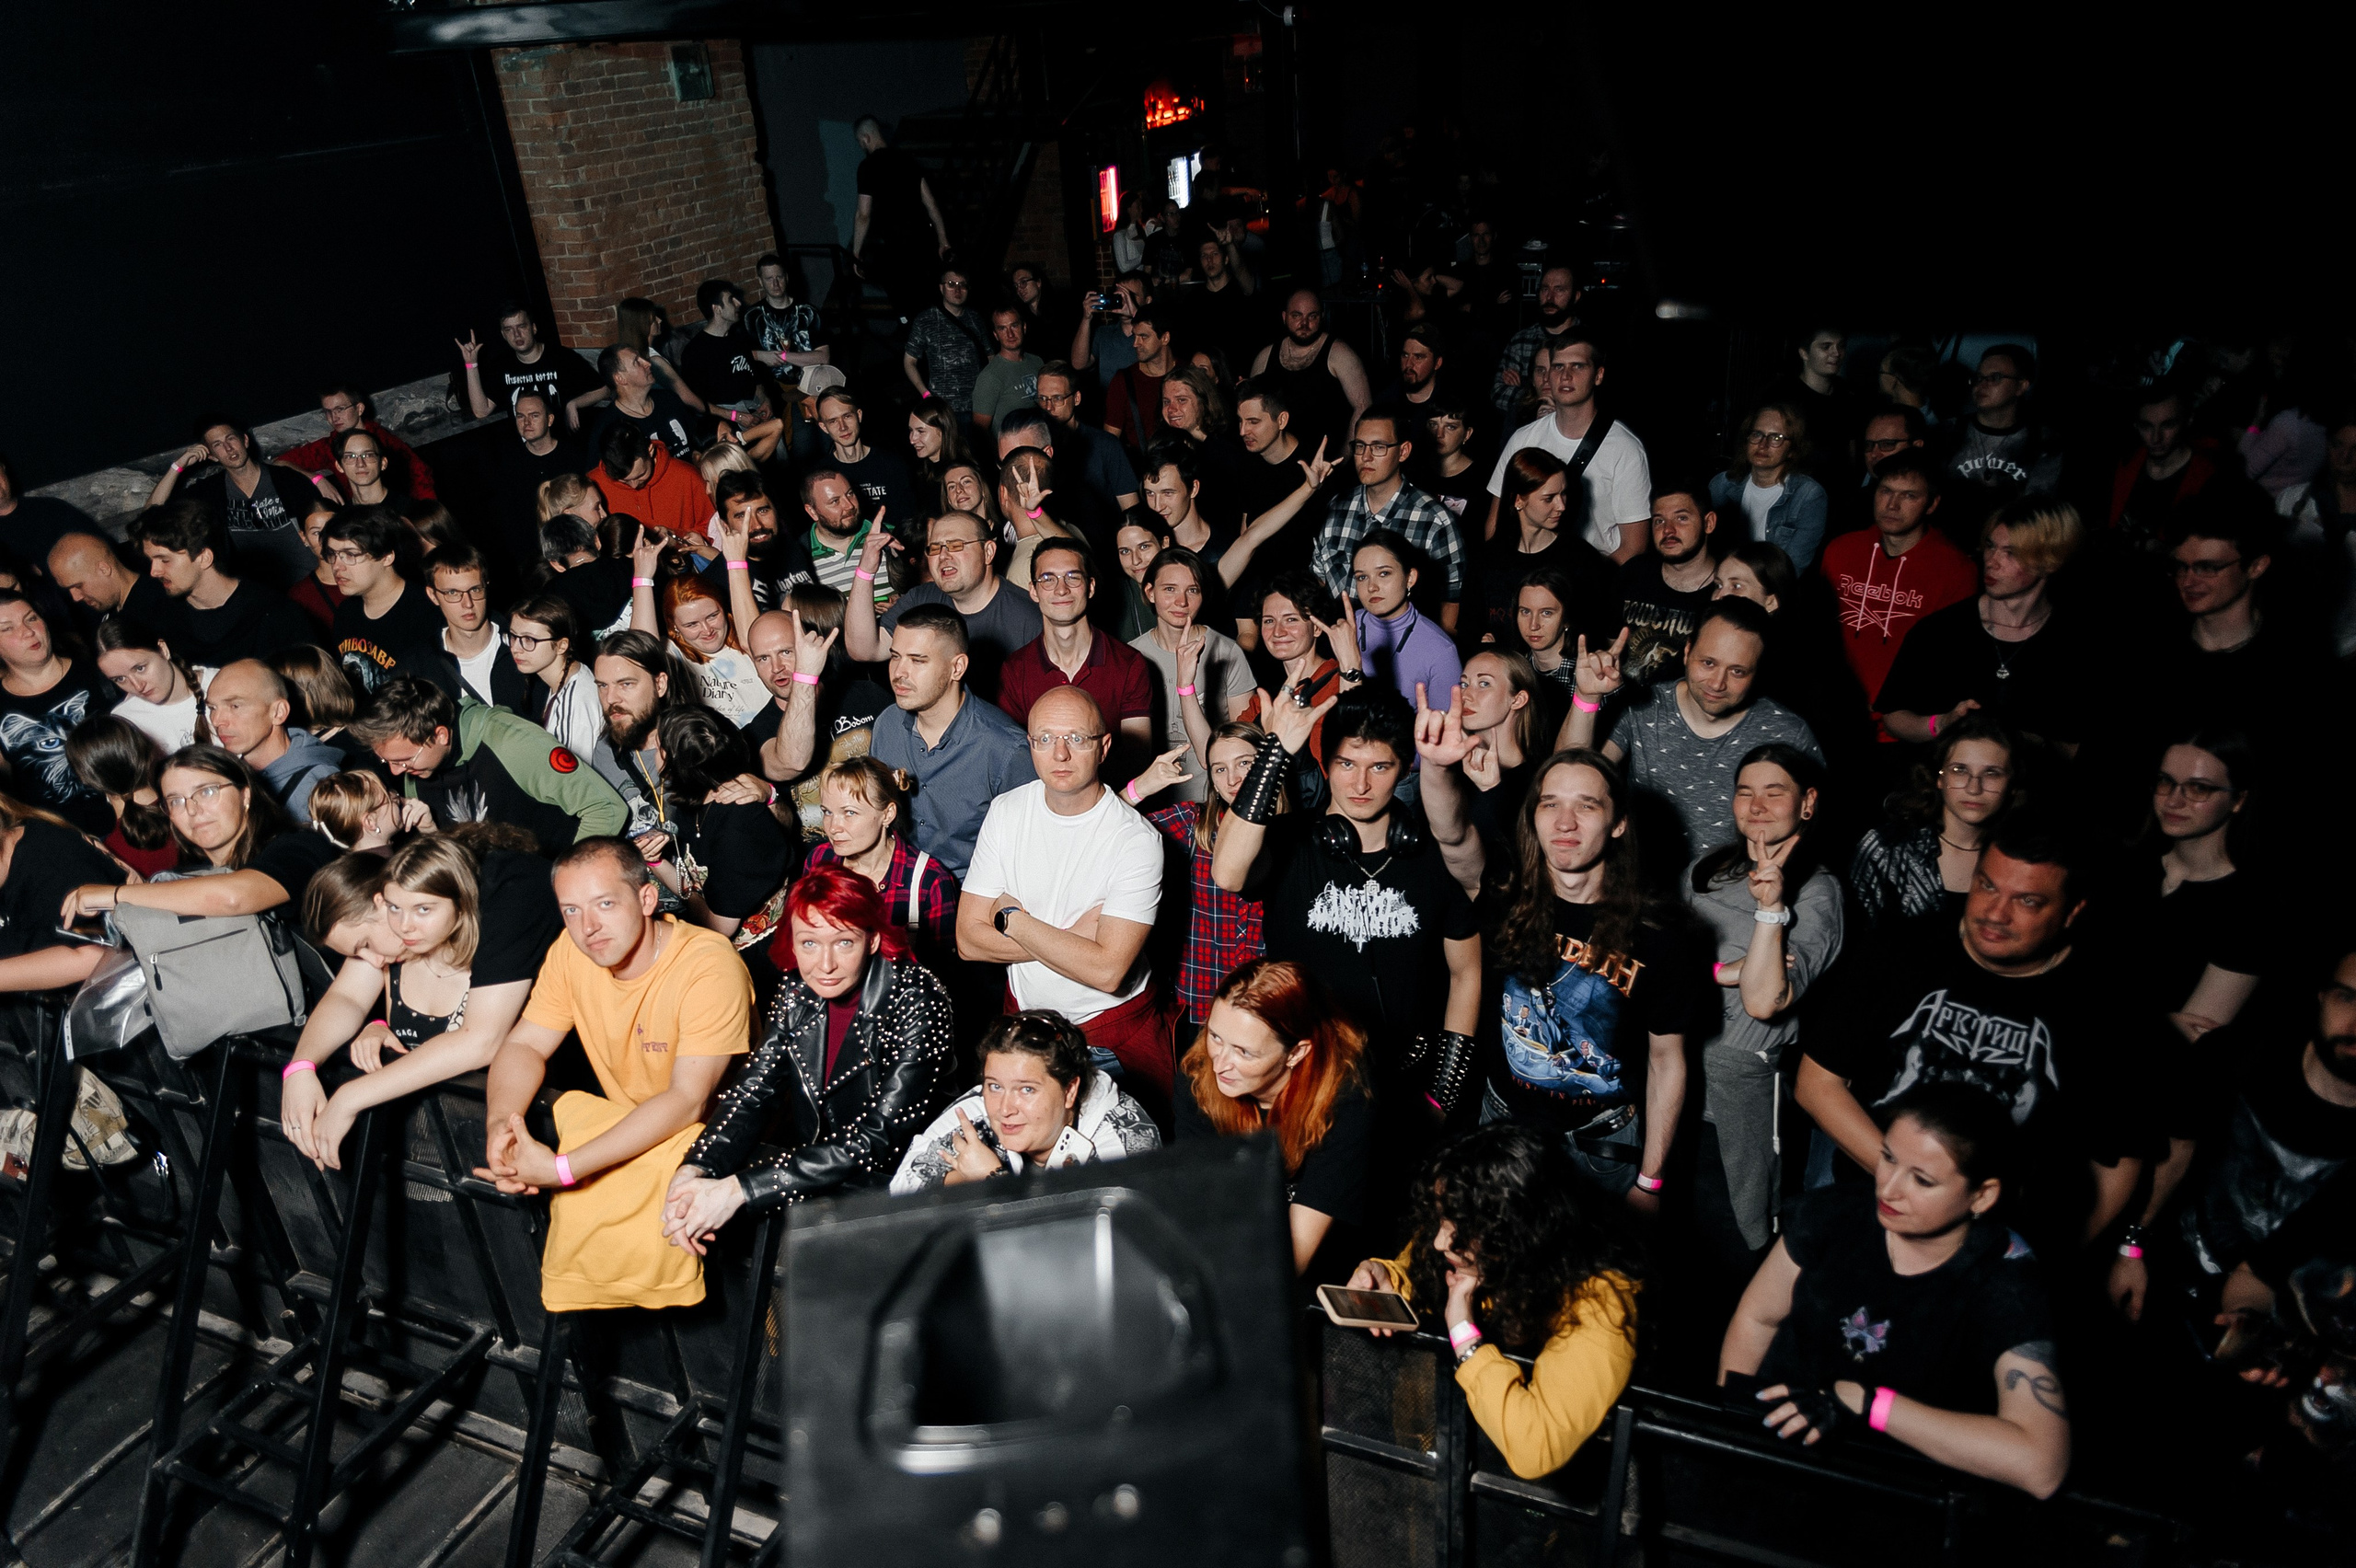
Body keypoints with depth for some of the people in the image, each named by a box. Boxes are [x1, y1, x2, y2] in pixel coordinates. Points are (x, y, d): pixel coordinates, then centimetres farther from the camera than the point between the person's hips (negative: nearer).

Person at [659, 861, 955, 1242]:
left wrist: (738, 1190, -30)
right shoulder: (796, 992, -3)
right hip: (804, 1164, 6)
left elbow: (877, 1140, -25)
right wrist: (693, 1171, -23)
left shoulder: (916, 1001, -21)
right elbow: (751, 1093, -2)